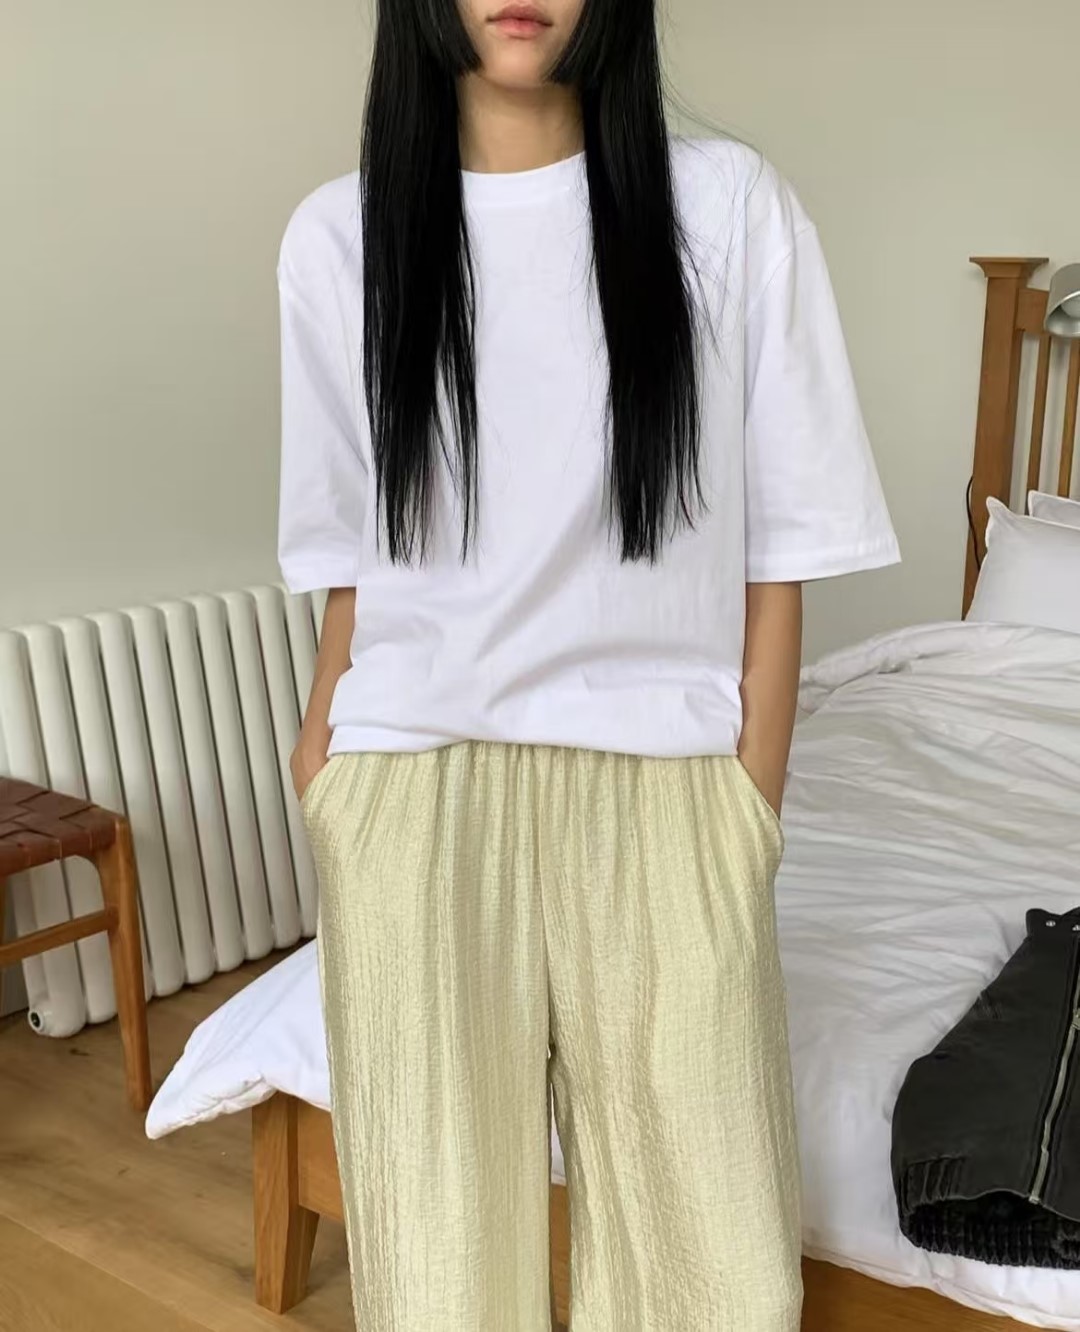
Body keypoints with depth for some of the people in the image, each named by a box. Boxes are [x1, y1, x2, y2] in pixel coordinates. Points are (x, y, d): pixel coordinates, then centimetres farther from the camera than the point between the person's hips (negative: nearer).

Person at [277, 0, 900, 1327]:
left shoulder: (728, 206, 0)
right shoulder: (339, 234, 5)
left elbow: (780, 544, 2)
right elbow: (352, 549, 11)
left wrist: (751, 808, -1)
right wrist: (322, 754, 6)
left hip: (662, 791, 0)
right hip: (417, 796, 1)